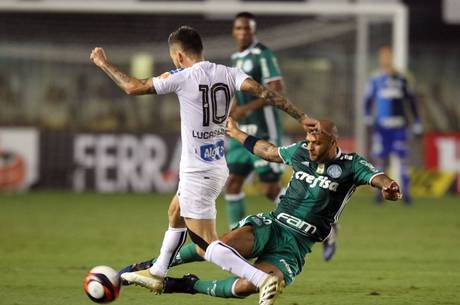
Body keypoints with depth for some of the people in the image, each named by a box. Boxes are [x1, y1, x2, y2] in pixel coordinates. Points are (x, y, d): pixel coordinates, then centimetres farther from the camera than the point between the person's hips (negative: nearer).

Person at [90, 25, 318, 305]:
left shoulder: (183, 78, -15)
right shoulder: (227, 74, -1)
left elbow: (133, 87, -9)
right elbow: (261, 91, -13)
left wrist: (103, 63, 6)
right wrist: (301, 117, -16)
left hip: (197, 173, -8)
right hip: (217, 167, 8)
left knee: (207, 245, -7)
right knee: (176, 214, 30)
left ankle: (264, 280, -22)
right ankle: (156, 274, 48)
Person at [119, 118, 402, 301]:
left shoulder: (351, 165, -4)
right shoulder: (301, 152, 8)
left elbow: (376, 177, -22)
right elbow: (269, 151, 28)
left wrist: (388, 186, -47)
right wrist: (237, 134, 40)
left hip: (296, 245, -3)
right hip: (271, 225, 3)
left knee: (247, 286, -29)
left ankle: (192, 285, -4)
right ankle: (152, 265, -13)